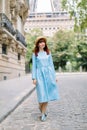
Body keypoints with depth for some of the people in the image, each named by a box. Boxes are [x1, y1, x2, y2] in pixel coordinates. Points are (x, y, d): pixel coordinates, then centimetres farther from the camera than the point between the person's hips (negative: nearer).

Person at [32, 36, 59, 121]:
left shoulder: (48, 53, 12)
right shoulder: (35, 54, 5)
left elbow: (51, 64, 13)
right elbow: (34, 66, 2)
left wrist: (54, 76, 8)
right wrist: (34, 78, -6)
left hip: (48, 73, 2)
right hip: (40, 74, -2)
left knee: (47, 93, 0)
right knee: (42, 93, -7)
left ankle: (43, 113, 8)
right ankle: (40, 107, 22)